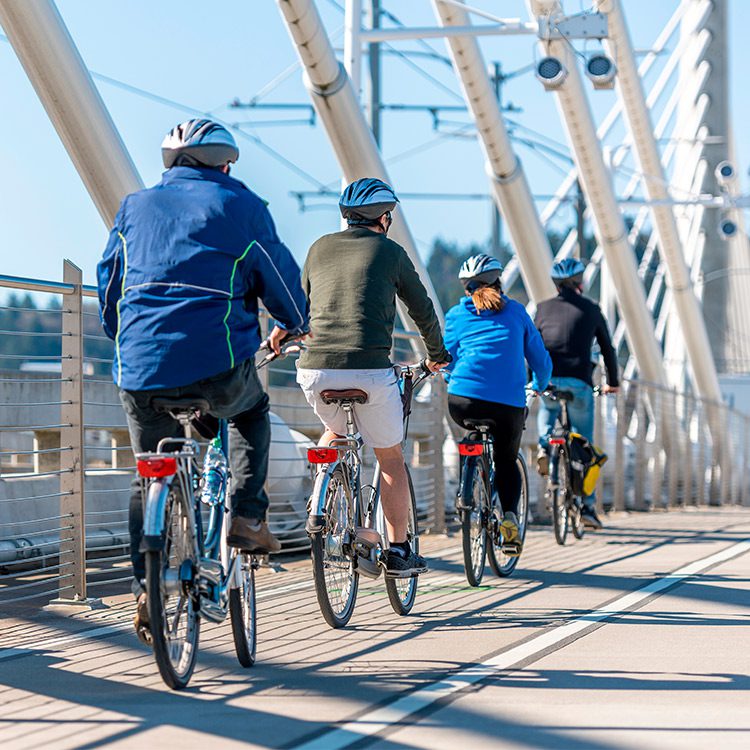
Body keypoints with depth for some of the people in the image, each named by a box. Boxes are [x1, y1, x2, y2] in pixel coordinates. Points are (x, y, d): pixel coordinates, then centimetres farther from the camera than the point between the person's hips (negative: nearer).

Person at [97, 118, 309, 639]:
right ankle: (248, 516, 13)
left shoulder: (136, 207, 15)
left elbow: (109, 286, 20)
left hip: (140, 366, 3)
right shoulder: (241, 206, 5)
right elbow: (280, 278, 12)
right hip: (218, 364, -3)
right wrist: (294, 325, 32)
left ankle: (147, 585, 3)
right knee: (251, 413, 29)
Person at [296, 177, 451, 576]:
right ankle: (398, 552, 15)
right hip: (369, 369, -3)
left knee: (335, 432, 34)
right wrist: (437, 355, 33)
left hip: (315, 368, 3)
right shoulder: (390, 252, 6)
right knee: (391, 459, 14)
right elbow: (423, 310, 15)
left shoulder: (320, 248, 14)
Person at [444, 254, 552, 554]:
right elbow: (540, 359, 20)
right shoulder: (516, 312, 15)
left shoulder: (456, 315, 13)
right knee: (507, 461, 22)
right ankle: (510, 514, -1)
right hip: (509, 404, 0)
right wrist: (540, 385, 40)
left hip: (463, 402, 0)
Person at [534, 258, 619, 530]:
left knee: (547, 410, 37)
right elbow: (607, 348, 19)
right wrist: (612, 382, 32)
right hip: (579, 382, -1)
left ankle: (544, 446, 7)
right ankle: (588, 505, 7)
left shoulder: (544, 308, 13)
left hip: (548, 379, 1)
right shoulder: (591, 310, 12)